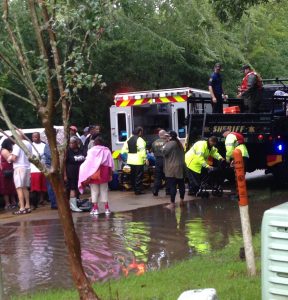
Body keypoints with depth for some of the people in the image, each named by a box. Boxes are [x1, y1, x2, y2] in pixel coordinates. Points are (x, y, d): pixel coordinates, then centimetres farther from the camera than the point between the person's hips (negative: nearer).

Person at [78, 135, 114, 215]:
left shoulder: (91, 151, -10)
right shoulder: (107, 151, -2)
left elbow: (88, 163, -10)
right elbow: (110, 164, 2)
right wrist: (110, 174, 12)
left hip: (93, 173, -3)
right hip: (104, 173, 3)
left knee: (94, 191, 6)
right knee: (104, 190, 12)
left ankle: (95, 208, 6)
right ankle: (106, 208, 12)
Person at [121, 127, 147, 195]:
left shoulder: (129, 139, 10)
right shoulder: (139, 139, -13)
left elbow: (124, 149, 12)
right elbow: (142, 150, -20)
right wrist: (145, 158, -16)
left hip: (130, 160, 7)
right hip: (138, 161, -7)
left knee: (133, 175, 16)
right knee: (139, 176, 0)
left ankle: (134, 189, 24)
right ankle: (138, 190, 0)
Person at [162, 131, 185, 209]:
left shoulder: (170, 144, -13)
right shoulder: (179, 144, 16)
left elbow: (164, 152, -15)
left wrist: (164, 147, 2)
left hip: (172, 168, -9)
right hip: (180, 167, 9)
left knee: (172, 186, -7)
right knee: (181, 184, 15)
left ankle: (172, 203, -8)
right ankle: (181, 201, 26)